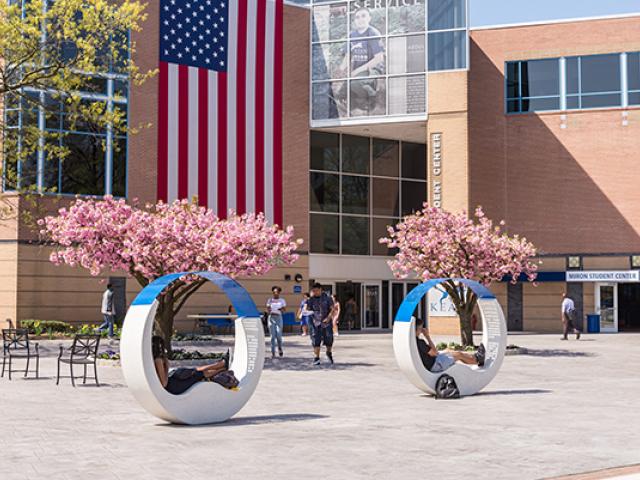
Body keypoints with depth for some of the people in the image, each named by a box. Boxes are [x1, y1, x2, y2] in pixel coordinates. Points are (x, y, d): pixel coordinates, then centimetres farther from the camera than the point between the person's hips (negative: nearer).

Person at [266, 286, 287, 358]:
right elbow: (267, 310, 7)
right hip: (271, 317, 0)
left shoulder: (282, 300, 7)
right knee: (272, 336, -4)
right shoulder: (270, 300, 8)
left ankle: (280, 348, 18)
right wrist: (268, 311, -16)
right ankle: (273, 352, 0)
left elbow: (284, 310, 5)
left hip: (278, 317, 0)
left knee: (278, 335, -10)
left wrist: (282, 310, -17)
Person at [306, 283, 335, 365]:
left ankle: (329, 353, 31)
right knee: (316, 340, -6)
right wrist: (310, 297, -13)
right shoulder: (312, 299, 4)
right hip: (316, 322, 1)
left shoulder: (327, 297, -2)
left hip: (326, 322, -1)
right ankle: (316, 358, 0)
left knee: (329, 339, 2)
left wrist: (328, 317, -17)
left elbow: (332, 309, -4)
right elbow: (307, 308, -4)